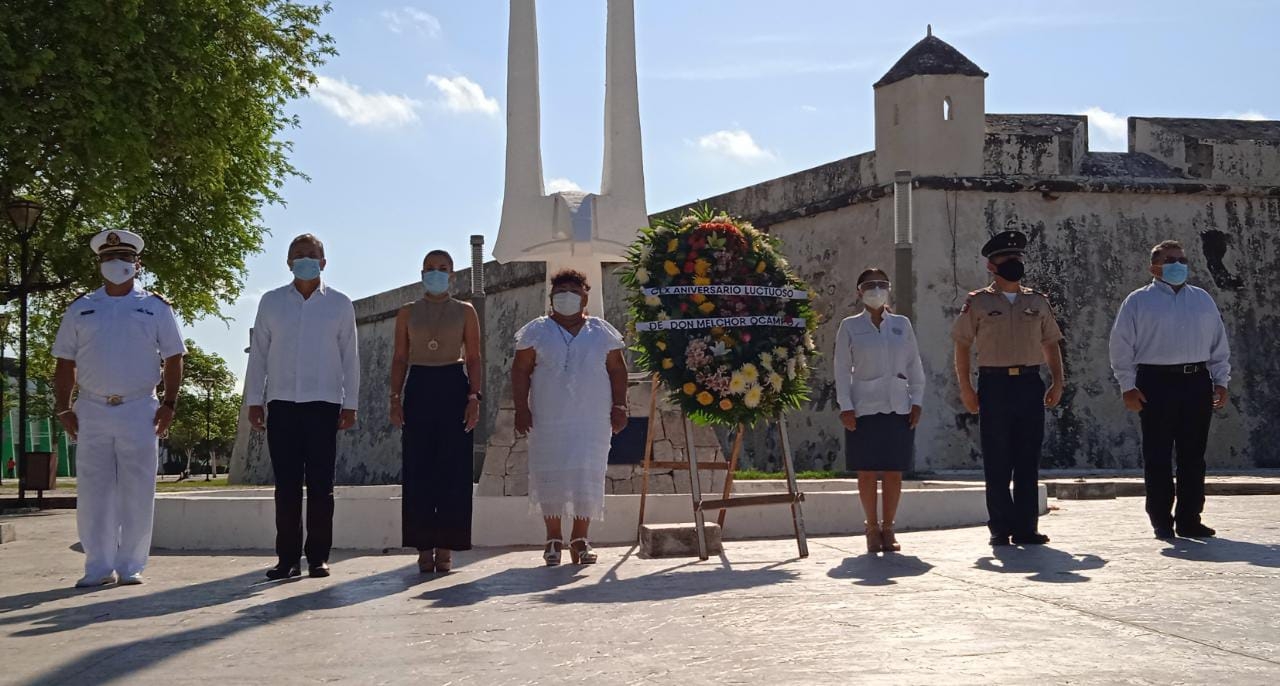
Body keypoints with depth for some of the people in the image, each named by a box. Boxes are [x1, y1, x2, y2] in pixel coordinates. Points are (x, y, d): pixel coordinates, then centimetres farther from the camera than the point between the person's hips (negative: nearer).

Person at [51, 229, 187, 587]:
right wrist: (63, 408, 2)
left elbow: (173, 359, 7)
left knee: (137, 494, -1)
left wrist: (169, 405, -3)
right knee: (92, 491, 2)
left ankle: (131, 566, 7)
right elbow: (65, 364, 11)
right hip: (91, 410, 1)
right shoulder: (80, 309, 11)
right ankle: (99, 567, 9)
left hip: (140, 411, -1)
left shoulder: (155, 308, 8)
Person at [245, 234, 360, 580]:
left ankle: (318, 557, 5)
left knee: (320, 484, -1)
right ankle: (287, 558, 5)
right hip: (281, 404, 1)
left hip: (324, 404, -1)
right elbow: (258, 353, 10)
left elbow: (350, 356, 7)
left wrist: (350, 404, 2)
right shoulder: (271, 302, 9)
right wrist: (254, 401, 5)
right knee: (286, 485, 1)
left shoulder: (340, 304, 7)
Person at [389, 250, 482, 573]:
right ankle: (424, 547, 3)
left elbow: (474, 358, 5)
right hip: (419, 388, 1)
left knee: (453, 469, -4)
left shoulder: (465, 311, 8)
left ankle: (445, 548, 2)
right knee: (418, 469, -2)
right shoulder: (407, 313, 12)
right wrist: (395, 398, 1)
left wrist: (475, 397, -6)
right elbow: (400, 358, 11)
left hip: (454, 388, -1)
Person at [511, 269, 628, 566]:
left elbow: (617, 370, 10)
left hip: (592, 419, 1)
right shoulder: (536, 331, 6)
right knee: (550, 475, -1)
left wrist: (619, 406, 2)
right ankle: (553, 536, 9)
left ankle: (580, 537, 6)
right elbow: (521, 371, 3)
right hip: (548, 419, -1)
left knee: (588, 475, -2)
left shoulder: (602, 331, 10)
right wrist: (521, 408, -6)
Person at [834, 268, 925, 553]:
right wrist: (846, 407, -7)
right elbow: (842, 369, 1)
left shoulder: (902, 324, 10)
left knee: (894, 472, 3)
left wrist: (916, 402, 3)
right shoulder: (850, 326, 4)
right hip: (864, 409, -2)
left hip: (899, 409, 2)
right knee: (866, 472, 1)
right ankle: (872, 527, 13)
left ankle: (888, 528, 14)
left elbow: (915, 366, 11)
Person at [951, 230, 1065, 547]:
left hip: (1030, 383, 3)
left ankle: (1026, 527, 9)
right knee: (997, 461, 0)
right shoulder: (977, 303, 4)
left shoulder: (1038, 302, 13)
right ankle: (1001, 528, 8)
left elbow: (1051, 343, 17)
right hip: (994, 384, -3)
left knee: (1028, 460, 4)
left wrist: (1057, 382, 6)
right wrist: (965, 388, -5)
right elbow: (962, 345, 2)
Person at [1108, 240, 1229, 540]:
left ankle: (1189, 519, 13)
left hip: (1197, 382, 4)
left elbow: (1219, 344, 16)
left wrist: (1221, 381, 9)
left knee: (1193, 456, 6)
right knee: (1158, 456, -1)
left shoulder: (1203, 300, 15)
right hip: (1156, 383, -4)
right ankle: (1162, 522, 6)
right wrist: (1128, 387, -6)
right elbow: (1122, 346, 0)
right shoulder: (1138, 301, 3)